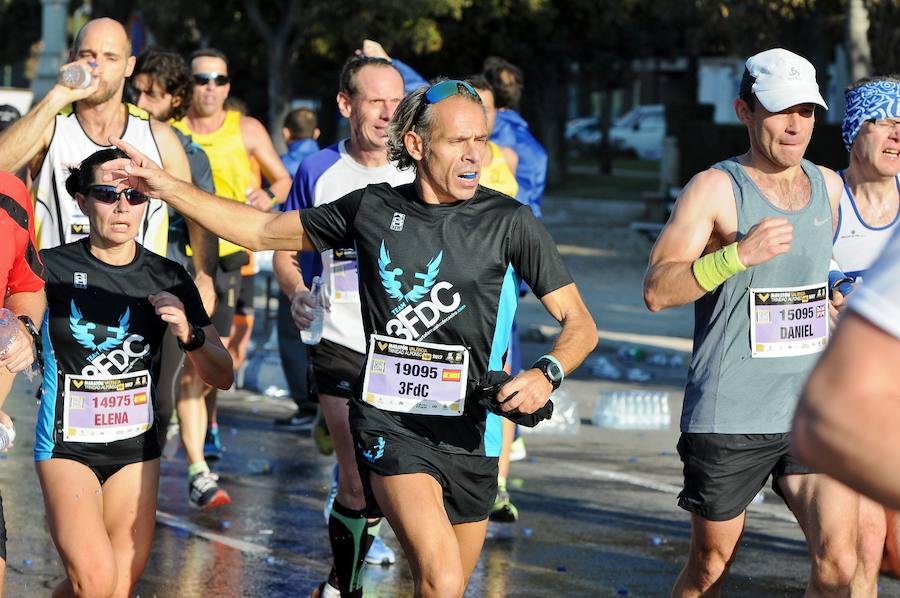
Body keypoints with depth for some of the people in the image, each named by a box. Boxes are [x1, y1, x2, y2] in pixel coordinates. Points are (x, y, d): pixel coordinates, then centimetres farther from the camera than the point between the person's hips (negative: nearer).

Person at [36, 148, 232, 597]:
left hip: (136, 444, 4)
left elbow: (222, 378, 2)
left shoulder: (168, 280, 0)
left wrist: (188, 335, -17)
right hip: (67, 443, -4)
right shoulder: (52, 268, -9)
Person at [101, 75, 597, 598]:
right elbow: (262, 231, 14)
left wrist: (546, 374, -22)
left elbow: (580, 324, -1)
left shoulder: (511, 222, -2)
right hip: (389, 422, -1)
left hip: (469, 432, 1)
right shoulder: (373, 209, 3)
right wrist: (163, 185, 11)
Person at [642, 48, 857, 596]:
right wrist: (738, 253, -27)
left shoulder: (828, 186, 10)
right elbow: (657, 290, -17)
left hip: (813, 410, 4)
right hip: (728, 420, -4)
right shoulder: (716, 188, -7)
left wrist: (840, 302, 10)